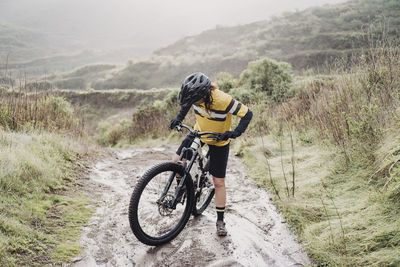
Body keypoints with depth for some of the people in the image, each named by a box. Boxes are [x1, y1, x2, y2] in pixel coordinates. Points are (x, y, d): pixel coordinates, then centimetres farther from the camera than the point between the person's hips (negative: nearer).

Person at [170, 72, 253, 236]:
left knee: (219, 182, 0)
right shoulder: (196, 96, -20)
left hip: (219, 141, -4)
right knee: (176, 161, -6)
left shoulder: (223, 100, -35)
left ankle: (220, 221, 14)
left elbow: (247, 114, -27)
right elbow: (186, 104, 5)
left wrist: (235, 133, -41)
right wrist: (179, 118, -9)